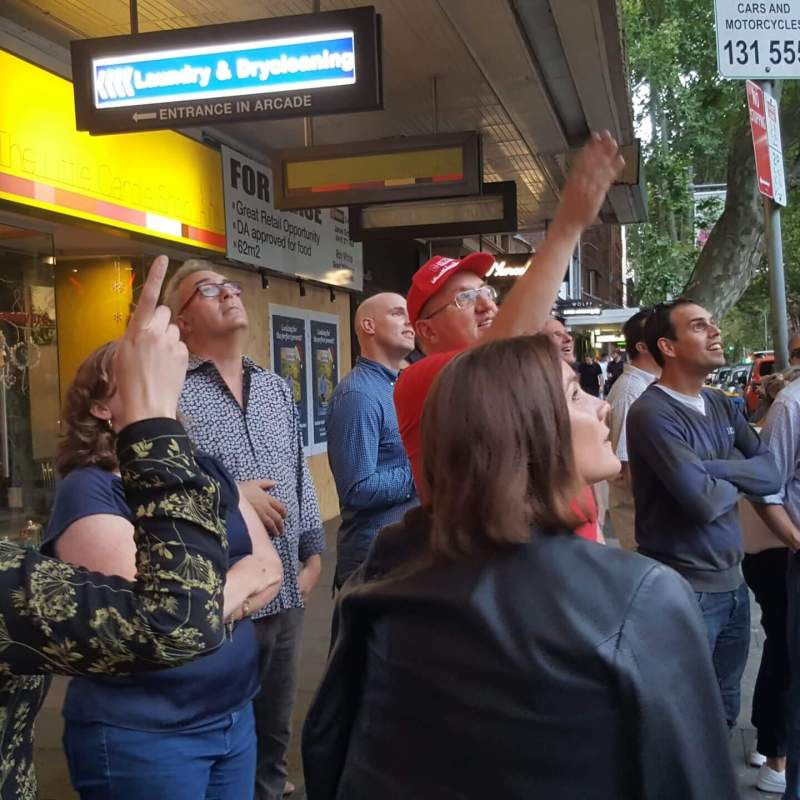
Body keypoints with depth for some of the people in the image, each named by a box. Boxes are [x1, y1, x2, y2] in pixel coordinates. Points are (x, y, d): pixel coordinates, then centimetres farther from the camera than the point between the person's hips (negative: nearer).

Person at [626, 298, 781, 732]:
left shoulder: (721, 404, 8)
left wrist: (715, 468, -17)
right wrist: (736, 480, -5)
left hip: (732, 581, 8)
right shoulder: (652, 413, -20)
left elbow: (771, 474, 0)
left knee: (725, 710, 23)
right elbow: (704, 501, -26)